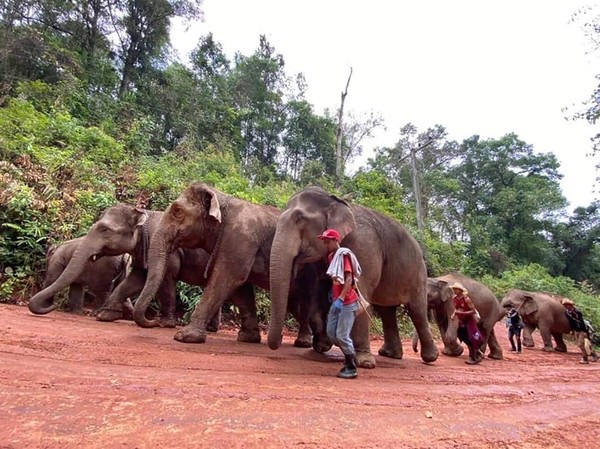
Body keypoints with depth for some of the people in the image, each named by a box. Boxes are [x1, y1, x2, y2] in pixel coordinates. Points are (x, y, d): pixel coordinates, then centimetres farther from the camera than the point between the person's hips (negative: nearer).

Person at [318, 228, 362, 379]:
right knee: (331, 331, 10)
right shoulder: (331, 256, 13)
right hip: (337, 301, 9)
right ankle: (351, 357, 27)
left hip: (347, 302, -9)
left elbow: (349, 279, -21)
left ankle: (351, 368, 8)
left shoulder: (344, 254, -13)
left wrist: (341, 298, -27)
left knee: (342, 335, -7)